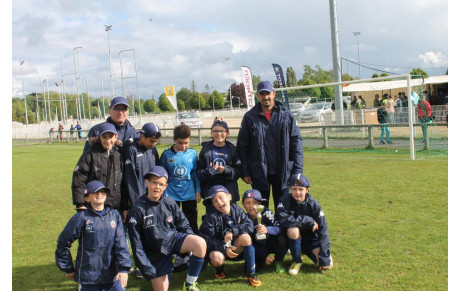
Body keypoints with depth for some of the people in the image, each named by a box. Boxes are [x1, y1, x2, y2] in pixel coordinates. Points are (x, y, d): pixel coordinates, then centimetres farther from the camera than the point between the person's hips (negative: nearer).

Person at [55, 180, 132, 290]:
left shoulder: (115, 215, 1)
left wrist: (123, 268, -12)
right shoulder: (81, 217, -7)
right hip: (88, 276, -2)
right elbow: (63, 242, -1)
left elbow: (121, 244, -3)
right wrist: (68, 269, 3)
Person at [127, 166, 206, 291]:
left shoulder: (170, 203, -3)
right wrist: (147, 269, -10)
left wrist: (192, 244, -7)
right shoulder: (138, 210, -11)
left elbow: (184, 226, 7)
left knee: (201, 243, -27)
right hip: (156, 253, -1)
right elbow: (136, 244, -8)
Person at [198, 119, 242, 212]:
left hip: (230, 193, 1)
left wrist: (226, 170, -15)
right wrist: (210, 171, -19)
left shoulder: (232, 150, 4)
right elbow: (199, 173, 0)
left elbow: (239, 171, 2)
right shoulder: (206, 150, 2)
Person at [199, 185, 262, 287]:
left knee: (245, 237, -27)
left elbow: (249, 225, -13)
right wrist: (224, 248, -27)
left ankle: (251, 274, -14)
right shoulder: (211, 217, -16)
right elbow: (206, 239, -18)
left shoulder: (237, 209, -6)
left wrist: (233, 231, -27)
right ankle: (219, 270, 6)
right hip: (218, 249, -2)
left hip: (234, 247, 3)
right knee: (217, 258, -35)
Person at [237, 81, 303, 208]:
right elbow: (242, 146, 3)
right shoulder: (250, 117, 2)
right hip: (259, 172, 0)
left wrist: (297, 170, -4)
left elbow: (296, 142, 2)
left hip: (283, 172, 1)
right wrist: (245, 172, -2)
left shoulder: (286, 115, 3)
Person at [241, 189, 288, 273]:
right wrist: (264, 257, -17)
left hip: (271, 243, -1)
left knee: (282, 238, -32)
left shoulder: (266, 212, -16)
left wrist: (267, 229, -50)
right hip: (258, 249, 1)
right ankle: (264, 260, 11)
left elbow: (279, 228, -28)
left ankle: (278, 262, -3)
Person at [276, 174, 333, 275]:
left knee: (327, 265, -16)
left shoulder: (314, 204, -14)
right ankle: (296, 261, -11)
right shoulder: (285, 201, -18)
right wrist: (308, 220, -31)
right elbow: (282, 219, -36)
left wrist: (323, 256, -22)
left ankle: (306, 251, 15)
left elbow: (323, 229, -15)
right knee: (293, 230, -37)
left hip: (311, 237, 1)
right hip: (294, 237, -1)